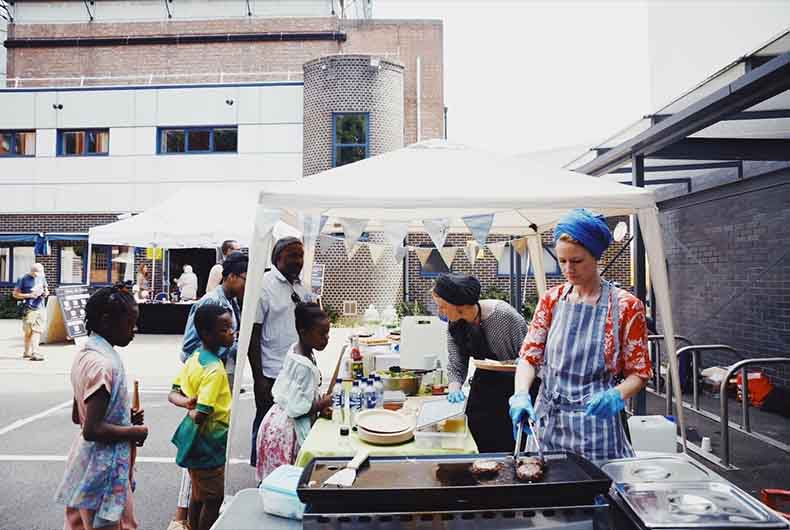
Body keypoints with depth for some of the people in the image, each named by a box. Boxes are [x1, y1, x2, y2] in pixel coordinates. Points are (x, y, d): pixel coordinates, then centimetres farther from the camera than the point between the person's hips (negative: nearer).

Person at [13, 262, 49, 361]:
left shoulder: (42, 278, 9)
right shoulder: (24, 279, -6)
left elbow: (46, 290, 23)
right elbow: (15, 294, -4)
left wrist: (46, 293, 0)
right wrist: (29, 295, -15)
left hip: (40, 308, 5)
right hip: (29, 309, -4)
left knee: (37, 331, 0)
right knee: (29, 332, 3)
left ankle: (34, 353, 4)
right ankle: (27, 352, 15)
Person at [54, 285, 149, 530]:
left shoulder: (86, 353, 5)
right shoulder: (103, 364, -25)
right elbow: (93, 430, -27)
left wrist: (124, 416, 6)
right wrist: (134, 431, -14)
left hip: (88, 461, 9)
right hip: (104, 466, -9)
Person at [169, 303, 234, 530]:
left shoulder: (194, 359, 1)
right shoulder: (215, 370, -26)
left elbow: (173, 394, 6)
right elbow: (201, 416, -30)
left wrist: (187, 403, -11)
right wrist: (192, 412, -9)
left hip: (194, 442, 9)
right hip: (209, 444, -9)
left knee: (199, 494, 23)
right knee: (214, 499, 8)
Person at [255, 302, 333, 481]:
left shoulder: (294, 350, 1)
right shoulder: (305, 366, -26)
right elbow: (297, 409, -26)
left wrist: (317, 400, 5)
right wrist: (322, 404, -12)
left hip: (278, 420, 9)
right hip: (288, 428, -9)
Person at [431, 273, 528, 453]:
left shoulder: (503, 314, -22)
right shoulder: (454, 325, -5)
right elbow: (456, 365, 0)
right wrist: (454, 386, -19)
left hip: (512, 387, -5)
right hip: (482, 389, 5)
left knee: (509, 450, 1)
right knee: (482, 450, 10)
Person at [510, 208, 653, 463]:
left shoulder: (626, 306, -6)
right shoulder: (551, 299, 4)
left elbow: (639, 373, -4)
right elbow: (530, 356, 0)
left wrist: (616, 396, -24)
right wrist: (521, 395, -17)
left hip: (597, 427, -3)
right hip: (549, 422, 3)